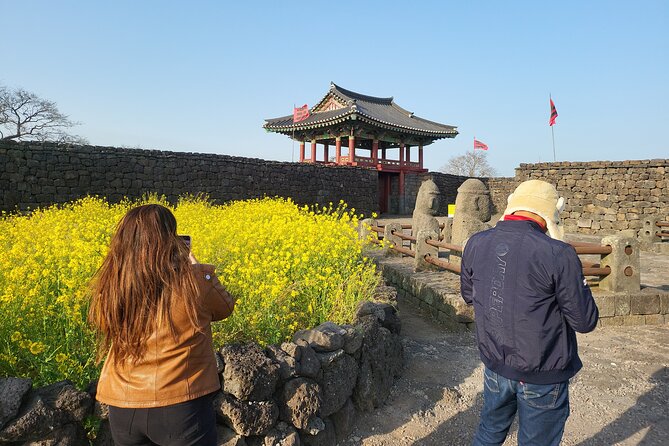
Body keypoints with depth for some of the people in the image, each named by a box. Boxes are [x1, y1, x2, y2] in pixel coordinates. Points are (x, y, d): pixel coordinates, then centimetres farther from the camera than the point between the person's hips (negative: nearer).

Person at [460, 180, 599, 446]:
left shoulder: (476, 244, -8)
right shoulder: (558, 254, -23)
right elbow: (585, 322, -14)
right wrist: (578, 284, 1)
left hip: (495, 365, 4)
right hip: (543, 376, -4)